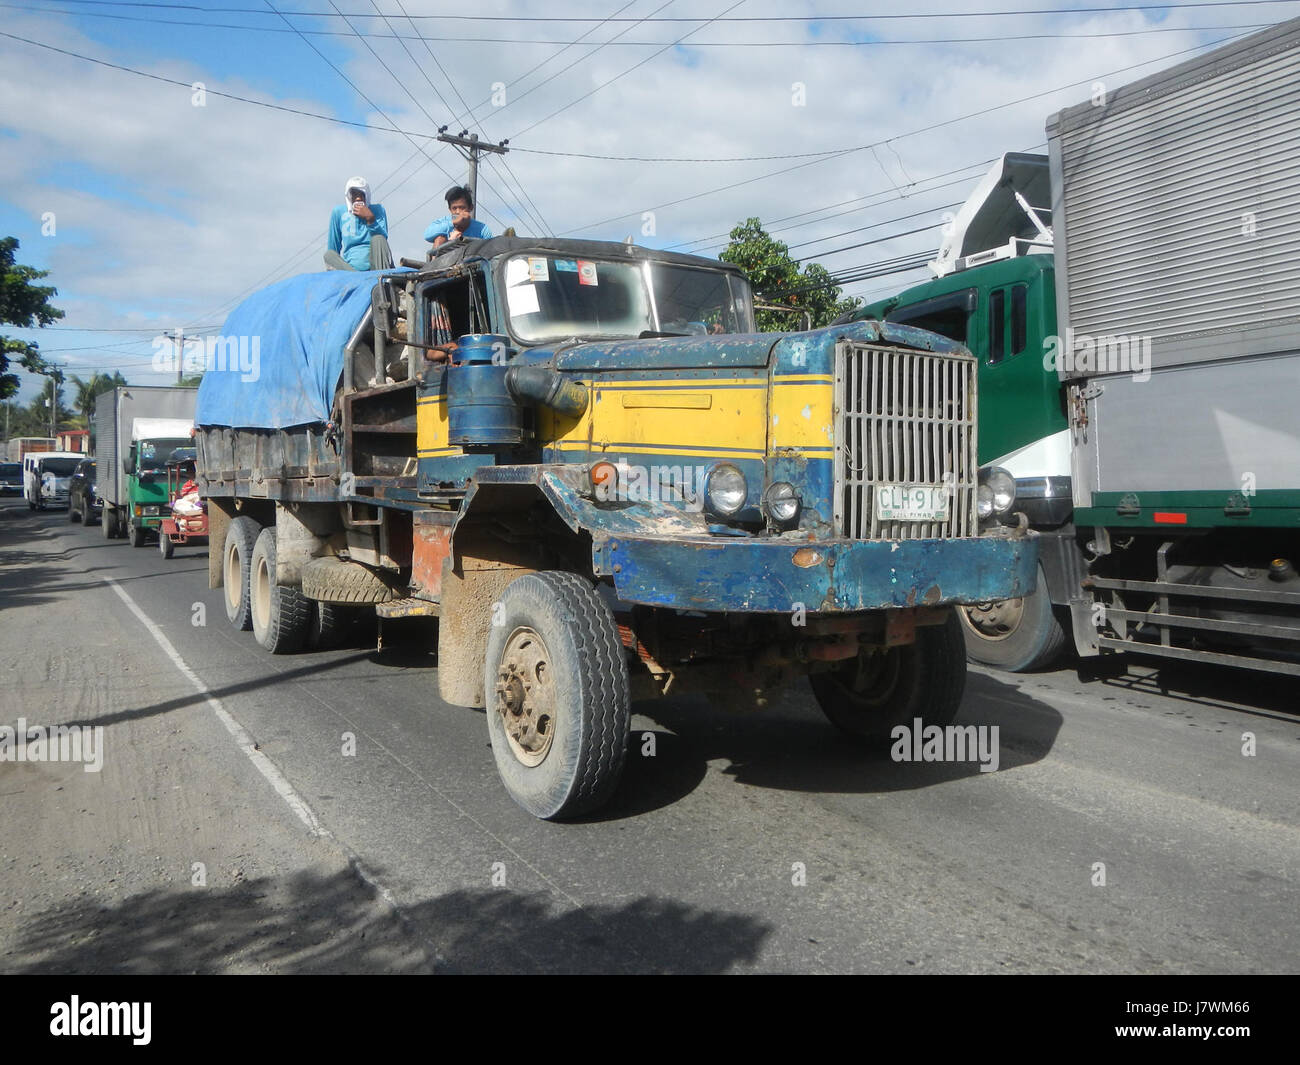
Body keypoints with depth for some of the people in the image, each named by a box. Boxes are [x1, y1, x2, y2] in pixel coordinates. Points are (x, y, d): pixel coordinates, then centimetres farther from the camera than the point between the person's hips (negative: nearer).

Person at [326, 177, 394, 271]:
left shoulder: (377, 210, 9)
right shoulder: (338, 212, 9)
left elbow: (383, 240, -5)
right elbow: (333, 246, 15)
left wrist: (370, 219, -16)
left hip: (375, 265, -1)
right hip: (349, 267, 1)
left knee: (378, 238, -24)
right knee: (329, 254, -24)